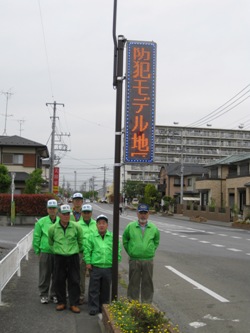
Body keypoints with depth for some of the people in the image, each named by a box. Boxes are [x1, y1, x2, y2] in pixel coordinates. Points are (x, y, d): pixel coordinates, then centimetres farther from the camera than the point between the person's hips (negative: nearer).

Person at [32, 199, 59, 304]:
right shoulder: (41, 222, -1)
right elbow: (36, 238, 2)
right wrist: (37, 251, 1)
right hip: (45, 252, -2)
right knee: (45, 275, 6)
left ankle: (54, 294, 23)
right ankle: (44, 295, 19)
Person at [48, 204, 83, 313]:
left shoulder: (76, 227, -5)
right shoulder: (53, 228, -3)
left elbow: (80, 241, 10)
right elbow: (51, 242, 16)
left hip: (73, 257, -1)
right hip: (59, 257, 1)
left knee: (74, 281, 2)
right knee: (59, 281, 6)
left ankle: (73, 304, 13)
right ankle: (61, 302, 22)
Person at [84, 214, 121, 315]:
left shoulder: (112, 237, 3)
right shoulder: (92, 237, 0)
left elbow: (118, 250, 7)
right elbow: (87, 250, 2)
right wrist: (88, 262, -3)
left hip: (108, 267, 2)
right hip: (95, 267, -1)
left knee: (105, 289, 13)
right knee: (94, 289, 3)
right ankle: (93, 308, 14)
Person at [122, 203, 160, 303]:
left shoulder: (153, 228, 3)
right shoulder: (130, 227, -2)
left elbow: (156, 241, 17)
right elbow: (125, 240, 9)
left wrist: (152, 251, 7)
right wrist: (130, 252, 5)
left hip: (148, 260, 1)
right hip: (134, 260, -1)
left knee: (147, 283, 9)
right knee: (134, 283, 6)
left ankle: (147, 303, 21)